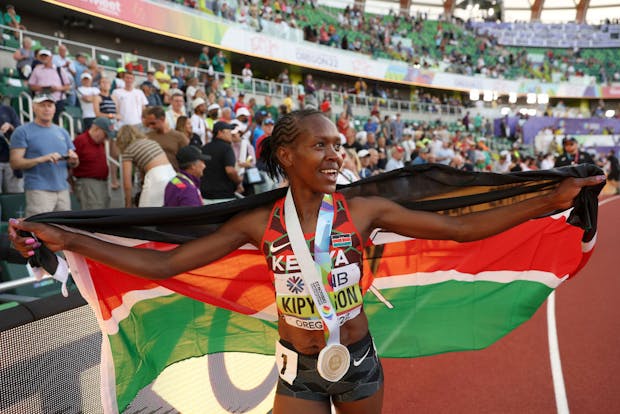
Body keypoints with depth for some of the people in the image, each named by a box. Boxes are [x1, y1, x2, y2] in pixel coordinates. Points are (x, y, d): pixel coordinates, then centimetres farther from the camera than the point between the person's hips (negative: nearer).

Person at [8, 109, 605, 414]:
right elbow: (161, 263, -14)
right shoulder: (259, 224, -16)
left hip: (357, 360, 1)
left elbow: (463, 228, -14)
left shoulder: (364, 211, -15)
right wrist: (67, 239, -17)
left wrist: (551, 200, -17)